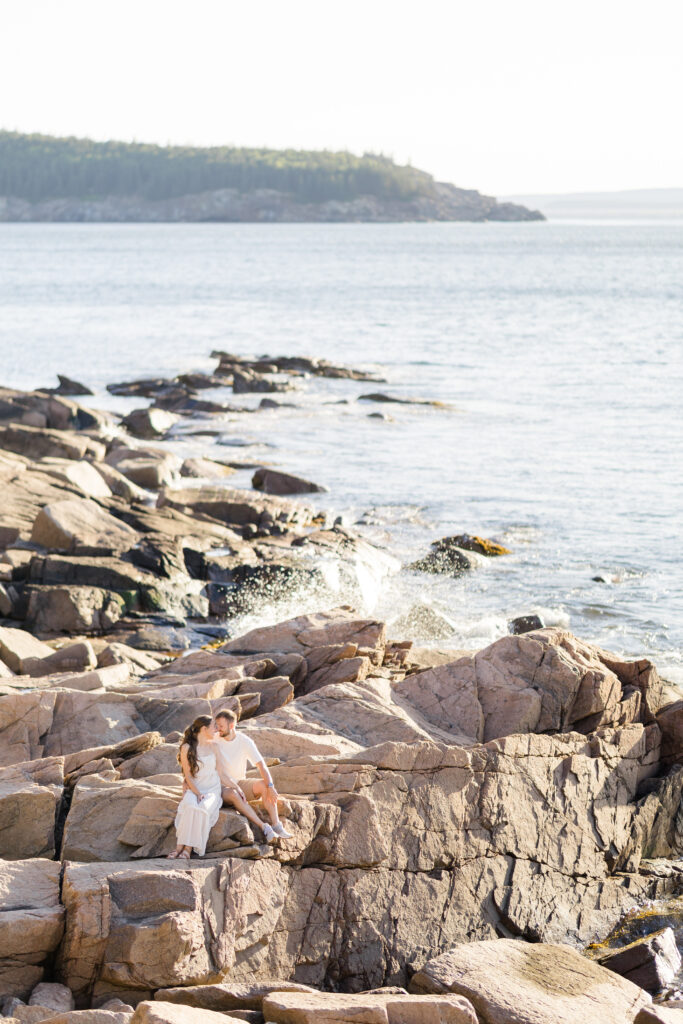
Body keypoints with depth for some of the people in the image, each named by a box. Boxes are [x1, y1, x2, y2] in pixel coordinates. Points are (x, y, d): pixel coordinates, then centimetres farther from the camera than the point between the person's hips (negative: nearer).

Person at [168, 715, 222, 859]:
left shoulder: (214, 746, 10)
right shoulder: (187, 748, 0)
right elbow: (188, 775, -4)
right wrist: (197, 793, -15)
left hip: (212, 790, 1)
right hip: (193, 789, -1)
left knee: (201, 809, -33)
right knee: (189, 806, -36)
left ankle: (188, 849, -37)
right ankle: (180, 847, -40)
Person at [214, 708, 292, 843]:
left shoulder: (245, 741, -3)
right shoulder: (215, 742, -10)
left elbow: (261, 764, -8)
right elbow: (219, 773, -14)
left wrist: (270, 786, -22)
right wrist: (237, 788, -24)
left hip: (240, 782, 4)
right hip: (221, 787, -4)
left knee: (264, 785, -22)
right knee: (233, 794, -37)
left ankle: (276, 825, -27)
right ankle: (263, 827, -35)